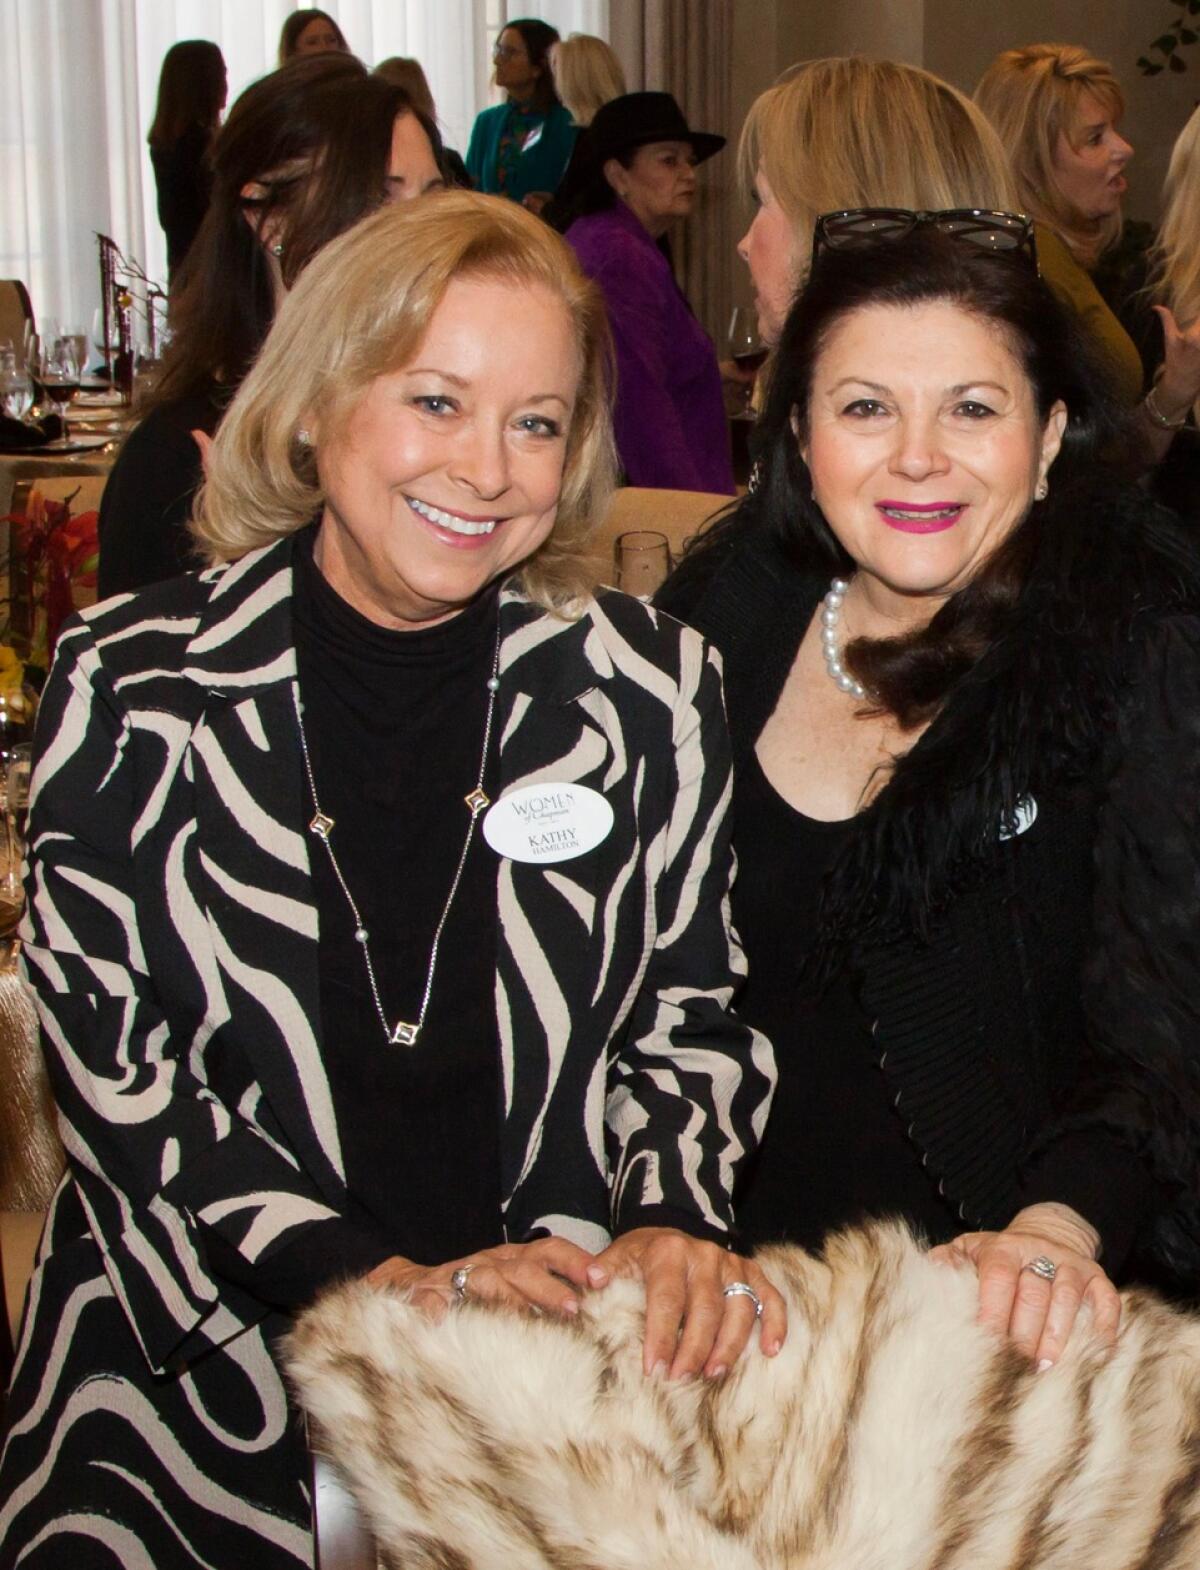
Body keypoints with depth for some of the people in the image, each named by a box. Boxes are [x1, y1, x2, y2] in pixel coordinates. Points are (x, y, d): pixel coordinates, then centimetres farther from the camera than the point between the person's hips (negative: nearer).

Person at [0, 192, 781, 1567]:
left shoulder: (648, 689, 3)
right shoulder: (134, 687, -1)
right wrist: (370, 1282, -13)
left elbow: (690, 1013, 9)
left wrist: (673, 1224, -11)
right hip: (208, 1380, -1)